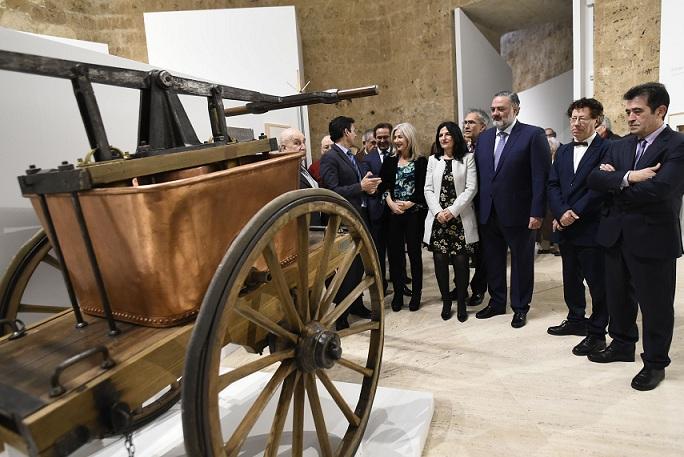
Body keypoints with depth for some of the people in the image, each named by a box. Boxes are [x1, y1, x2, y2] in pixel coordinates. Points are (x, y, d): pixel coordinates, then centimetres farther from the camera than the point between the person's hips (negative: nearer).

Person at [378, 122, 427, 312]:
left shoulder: (421, 162, -1)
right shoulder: (389, 161, 9)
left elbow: (423, 189, -5)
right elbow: (382, 185, 3)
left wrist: (409, 203, -15)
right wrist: (390, 202, -12)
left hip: (414, 213, -3)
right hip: (393, 213, 3)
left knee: (414, 252, 5)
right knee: (394, 252, 4)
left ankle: (416, 294, 17)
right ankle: (398, 293, 17)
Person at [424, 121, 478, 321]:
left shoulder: (467, 158, 4)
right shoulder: (433, 160, 13)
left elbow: (471, 188, -4)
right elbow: (428, 189, 7)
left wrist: (452, 211, -13)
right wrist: (438, 211, -8)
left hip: (460, 218, -2)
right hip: (438, 218, 2)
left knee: (460, 261, -4)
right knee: (440, 260, 0)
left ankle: (461, 303, 12)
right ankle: (446, 301, 15)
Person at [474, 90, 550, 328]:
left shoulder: (533, 135, -7)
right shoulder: (484, 138, 10)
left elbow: (540, 176, -11)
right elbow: (479, 175, 9)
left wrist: (537, 212, -16)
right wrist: (478, 208, 3)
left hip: (518, 213, -5)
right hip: (488, 213, 5)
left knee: (521, 262, 10)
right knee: (493, 260, 15)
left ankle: (520, 307, 25)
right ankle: (496, 302, 31)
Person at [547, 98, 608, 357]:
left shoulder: (606, 149, -7)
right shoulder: (563, 151, 14)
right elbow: (553, 185, 5)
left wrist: (575, 214, -16)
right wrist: (561, 213, -10)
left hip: (592, 228, -6)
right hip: (566, 228, 6)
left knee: (597, 282, 3)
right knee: (571, 279, 17)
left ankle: (597, 333, 15)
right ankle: (576, 320, 33)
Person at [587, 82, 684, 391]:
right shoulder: (619, 146, 9)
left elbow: (658, 188, -24)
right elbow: (595, 179, -3)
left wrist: (615, 184, -10)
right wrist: (628, 178, -20)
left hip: (653, 238, -6)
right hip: (616, 236, 6)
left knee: (655, 304, 8)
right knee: (618, 296, 18)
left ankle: (655, 363, 25)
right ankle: (622, 345, 38)